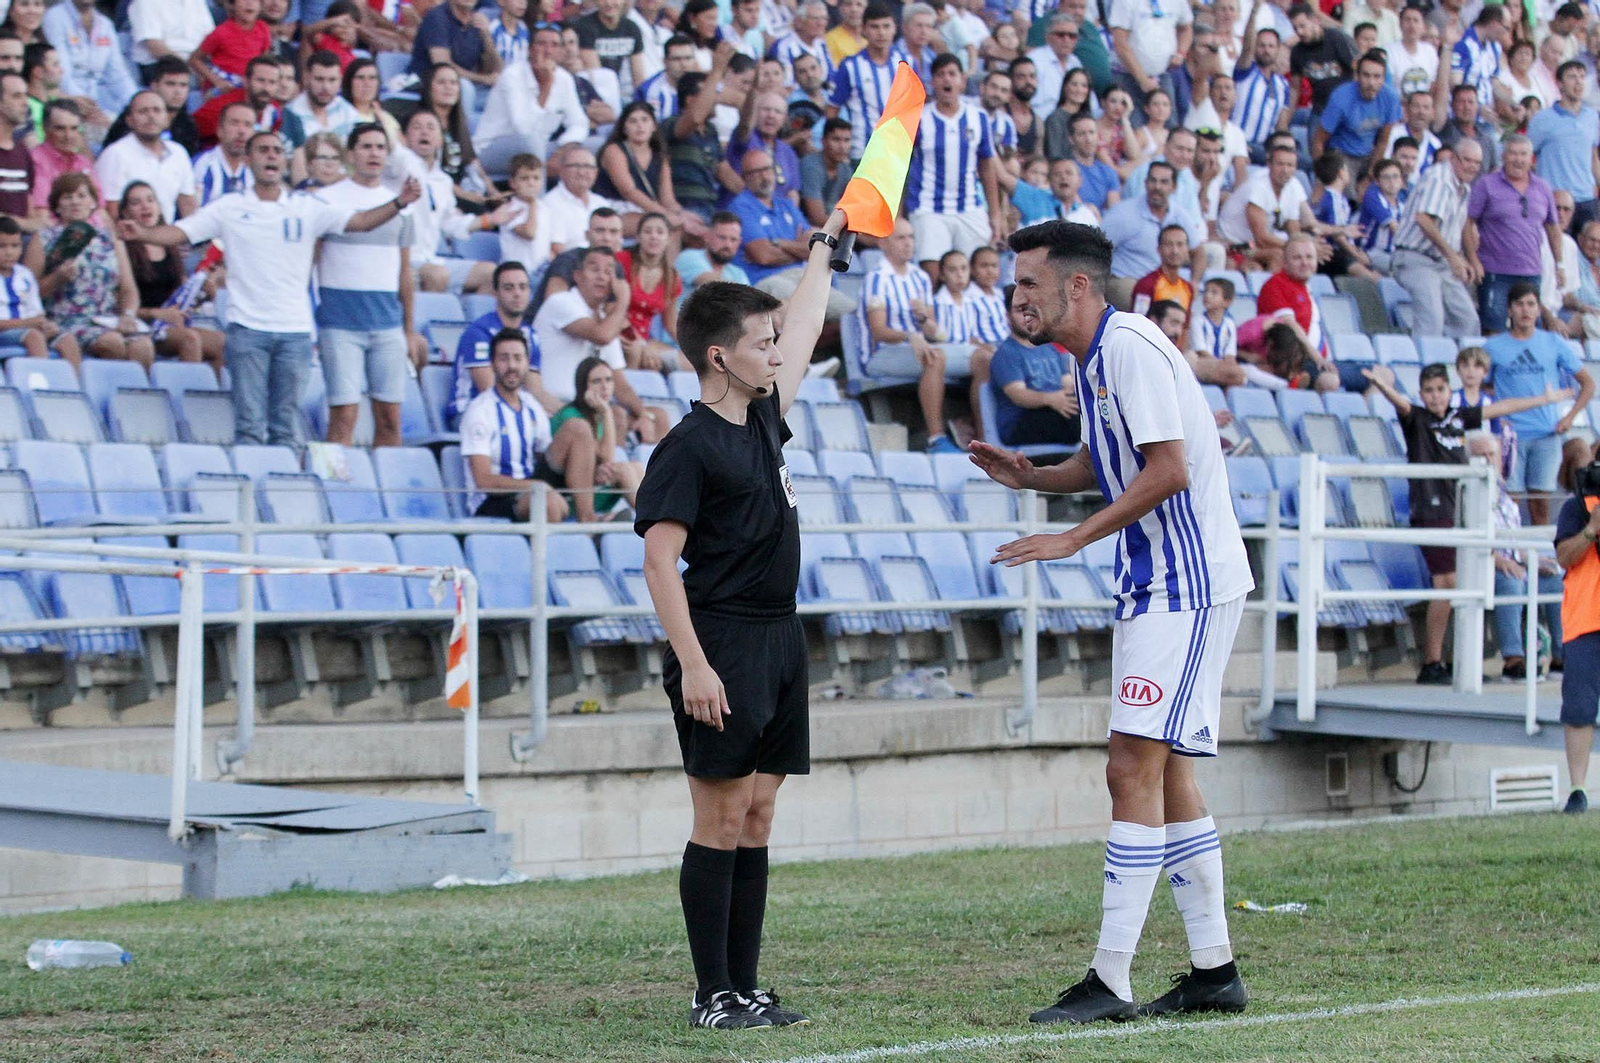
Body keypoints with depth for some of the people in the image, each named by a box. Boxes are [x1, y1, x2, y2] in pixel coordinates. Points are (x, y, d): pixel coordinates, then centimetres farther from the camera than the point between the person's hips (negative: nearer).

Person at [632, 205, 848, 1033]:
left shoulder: (764, 420, 13)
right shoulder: (690, 447, -11)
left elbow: (803, 333, 29)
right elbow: (660, 560, -15)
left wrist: (826, 245, 38)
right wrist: (692, 665, -21)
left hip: (779, 645, 8)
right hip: (722, 648, -8)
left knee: (756, 817, 8)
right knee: (720, 822, -6)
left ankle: (745, 987, 11)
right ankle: (713, 995, -3)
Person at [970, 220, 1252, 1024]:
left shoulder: (1129, 347, -17)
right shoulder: (1094, 359, 14)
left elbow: (1169, 470, -22)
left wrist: (1076, 539, -19)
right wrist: (1033, 478, 8)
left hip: (1186, 588, -11)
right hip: (1159, 587, 11)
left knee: (1134, 771, -12)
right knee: (1166, 778, 12)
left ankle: (1110, 981, -12)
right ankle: (1214, 971, 18)